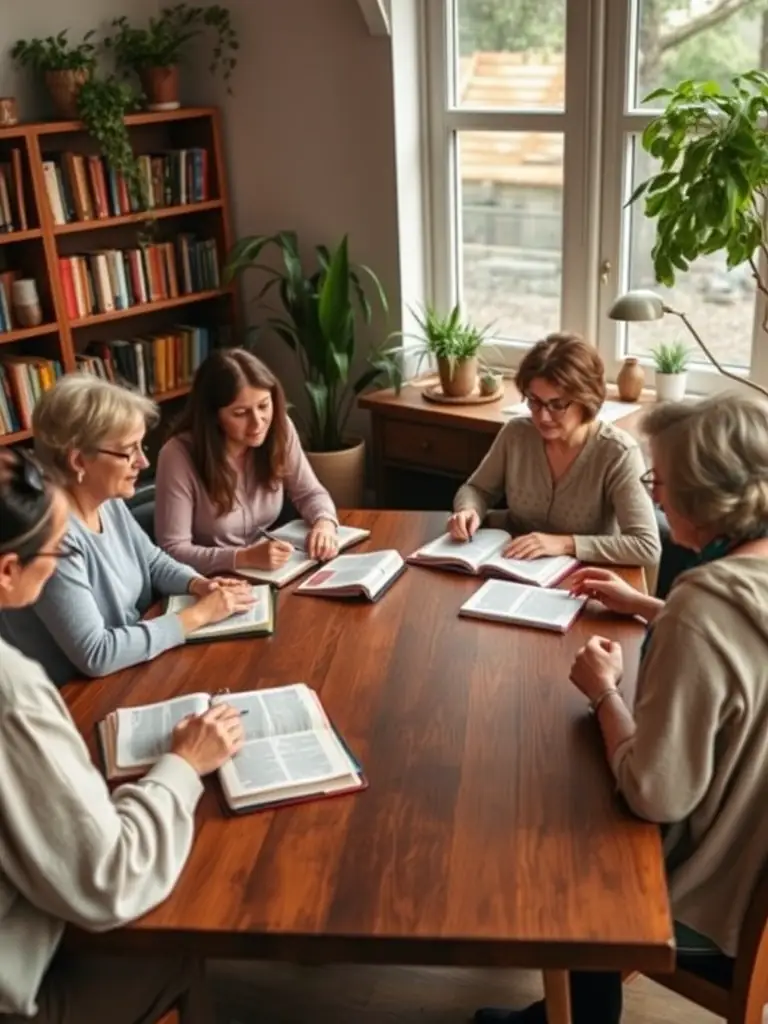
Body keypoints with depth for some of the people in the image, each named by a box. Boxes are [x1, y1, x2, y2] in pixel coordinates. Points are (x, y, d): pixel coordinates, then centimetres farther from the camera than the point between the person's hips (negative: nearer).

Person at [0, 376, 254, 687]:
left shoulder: (108, 502, -2)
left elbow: (153, 562, 14)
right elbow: (95, 655, -28)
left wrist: (199, 585, -6)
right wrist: (199, 614, -23)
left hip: (134, 669, 7)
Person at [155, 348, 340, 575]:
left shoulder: (280, 430, -6)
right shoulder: (179, 456, -19)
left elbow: (310, 494, 6)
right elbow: (173, 552, -18)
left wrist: (324, 523, -15)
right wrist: (246, 557, -28)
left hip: (267, 577, 5)